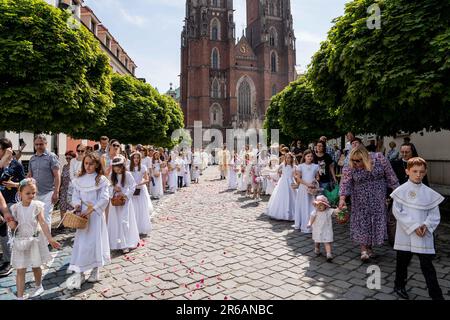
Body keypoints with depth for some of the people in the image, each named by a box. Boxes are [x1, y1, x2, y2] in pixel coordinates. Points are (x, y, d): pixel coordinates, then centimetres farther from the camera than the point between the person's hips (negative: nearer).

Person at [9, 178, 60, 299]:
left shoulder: (37, 206, -12)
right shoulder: (15, 208, -7)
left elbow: (43, 223, -15)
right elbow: (14, 226, 1)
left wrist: (50, 239, -22)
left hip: (35, 240, -1)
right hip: (20, 241, 1)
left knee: (36, 266, 16)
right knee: (20, 270, 2)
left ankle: (39, 287, 39)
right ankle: (20, 296, 13)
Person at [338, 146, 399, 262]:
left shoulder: (379, 158, -11)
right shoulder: (350, 167, -13)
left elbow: (390, 175, -3)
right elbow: (345, 183, -19)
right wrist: (342, 198, -32)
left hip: (378, 199, 1)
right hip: (361, 201, -1)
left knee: (377, 220, 6)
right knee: (362, 222, -2)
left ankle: (369, 248, 22)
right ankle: (364, 249, 8)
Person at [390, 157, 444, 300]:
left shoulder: (429, 193, 1)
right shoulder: (401, 191, -7)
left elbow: (435, 214, 4)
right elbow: (397, 211, -11)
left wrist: (426, 226, -14)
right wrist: (413, 226, -16)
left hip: (424, 235, 1)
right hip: (405, 234, -1)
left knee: (427, 265, 4)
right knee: (402, 261, 15)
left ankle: (436, 295, 17)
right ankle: (399, 286, 34)